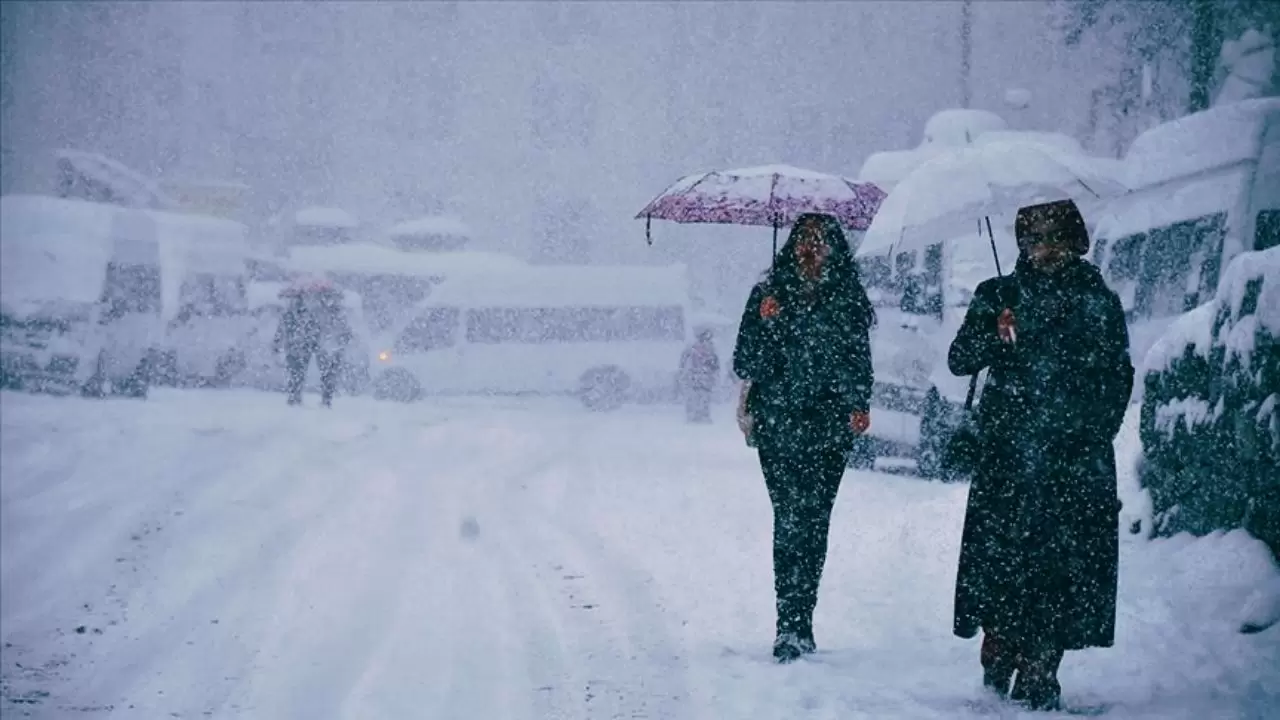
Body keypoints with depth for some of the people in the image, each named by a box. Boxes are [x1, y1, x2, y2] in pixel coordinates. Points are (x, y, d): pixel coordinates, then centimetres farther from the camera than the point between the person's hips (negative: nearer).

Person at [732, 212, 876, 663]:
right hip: (777, 422, 0)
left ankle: (796, 628, 2)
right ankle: (793, 628, -6)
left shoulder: (848, 297, 8)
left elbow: (859, 362, 10)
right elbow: (748, 355, 10)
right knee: (790, 517, -7)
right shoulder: (770, 292, 9)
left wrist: (859, 407, 1)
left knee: (813, 520, -4)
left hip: (828, 426, 0)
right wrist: (746, 406, 3)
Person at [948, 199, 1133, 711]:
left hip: (1079, 458, 0)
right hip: (1009, 456, 0)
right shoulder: (999, 296, 9)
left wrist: (1098, 428, 2)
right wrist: (995, 334, -16)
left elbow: (1120, 376, 14)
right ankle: (1000, 658, 6)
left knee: (1066, 562, -5)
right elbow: (959, 361, 2)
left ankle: (1039, 672, 1)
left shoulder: (1100, 301, 11)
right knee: (1004, 554, -7)